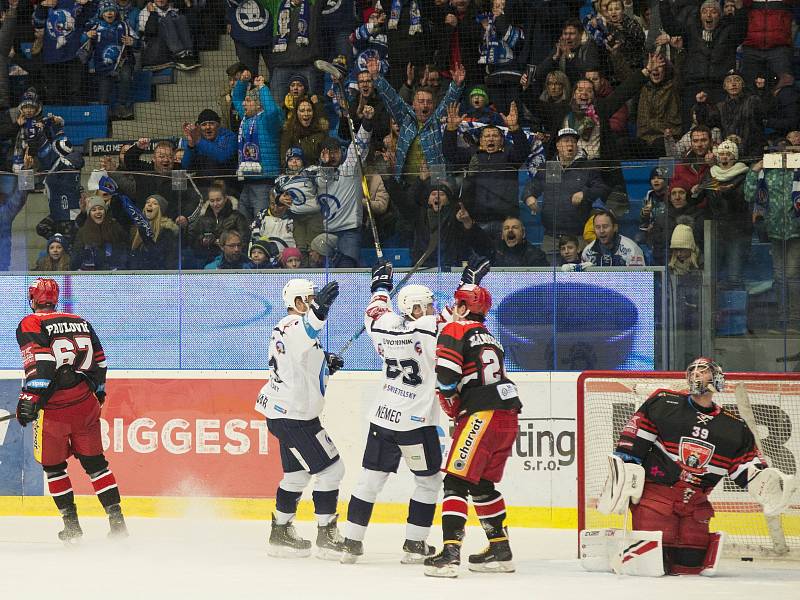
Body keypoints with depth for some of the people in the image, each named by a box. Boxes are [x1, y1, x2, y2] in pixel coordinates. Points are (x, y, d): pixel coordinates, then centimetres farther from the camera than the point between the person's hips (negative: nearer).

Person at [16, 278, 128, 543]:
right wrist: (98, 392, 33)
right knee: (94, 462, 12)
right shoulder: (80, 322, 15)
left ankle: (71, 524, 9)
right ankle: (117, 520, 6)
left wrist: (29, 399, -21)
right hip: (85, 405, 5)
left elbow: (39, 363, -17)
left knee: (53, 465, 11)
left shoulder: (30, 325, -3)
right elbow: (99, 361, 19)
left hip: (53, 407, -5)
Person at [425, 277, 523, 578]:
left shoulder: (455, 331, -2)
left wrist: (454, 410, 3)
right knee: (482, 483, 20)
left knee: (457, 481, -10)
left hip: (482, 414, -8)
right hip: (508, 415, 8)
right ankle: (500, 550, 24)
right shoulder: (489, 338, 25)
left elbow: (446, 378, -11)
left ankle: (450, 552, -20)